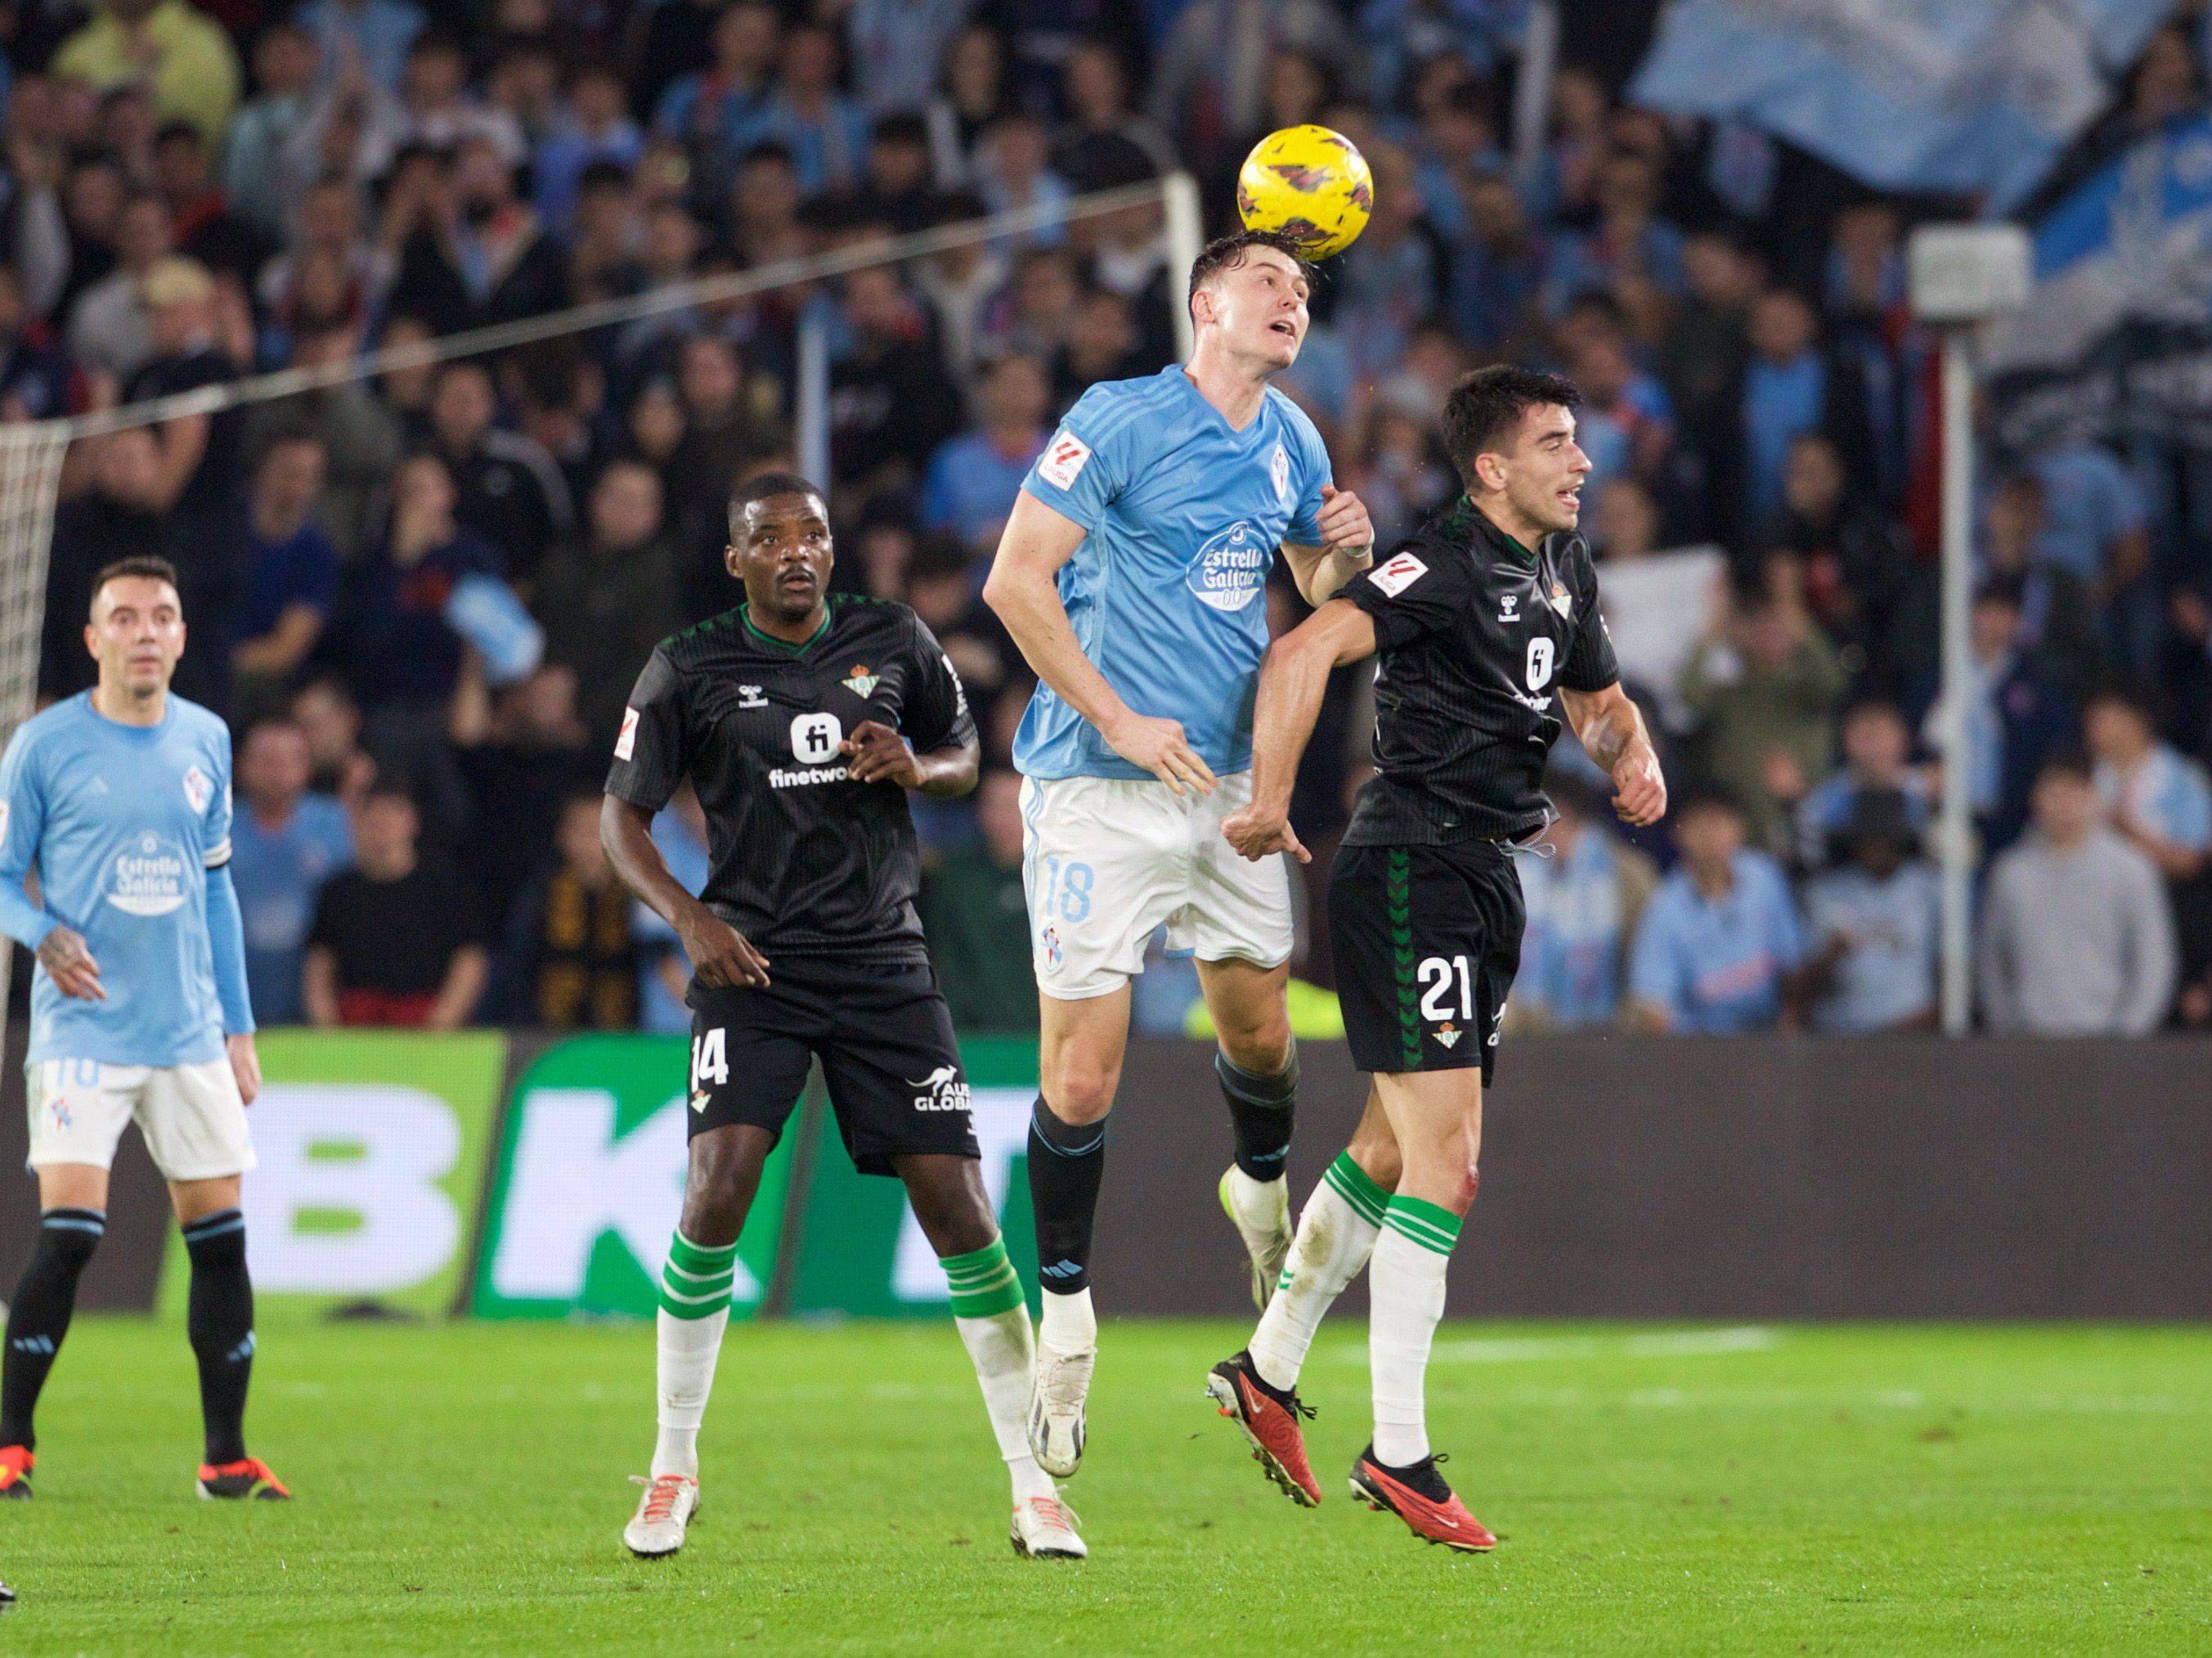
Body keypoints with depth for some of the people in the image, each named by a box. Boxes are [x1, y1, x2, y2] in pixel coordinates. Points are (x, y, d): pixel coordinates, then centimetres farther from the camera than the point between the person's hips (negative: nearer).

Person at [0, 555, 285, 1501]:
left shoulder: (205, 742, 9)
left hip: (190, 1033, 4)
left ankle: (226, 1456, 13)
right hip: (83, 1031, -4)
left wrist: (239, 1029, 15)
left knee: (219, 1234, 3)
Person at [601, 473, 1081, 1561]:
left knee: (957, 1206, -5)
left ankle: (1031, 1482, 4)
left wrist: (914, 768, -6)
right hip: (754, 965, -2)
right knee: (718, 1190, -18)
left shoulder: (894, 644, 5)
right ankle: (673, 1468, -2)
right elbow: (621, 817, 4)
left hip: (884, 963, 2)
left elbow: (966, 756, 18)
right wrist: (687, 918, -12)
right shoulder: (690, 671, -1)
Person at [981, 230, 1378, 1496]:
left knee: (1260, 1022, 14)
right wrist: (1119, 723, -19)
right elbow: (1016, 581, -15)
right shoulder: (1121, 421, -12)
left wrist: (1348, 556, -3)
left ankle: (1263, 1190, 45)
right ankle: (1065, 1310, 9)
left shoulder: (1292, 442, 10)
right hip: (1100, 789, -6)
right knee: (1082, 1077, -7)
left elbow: (1318, 597, 22)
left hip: (1228, 777, 6)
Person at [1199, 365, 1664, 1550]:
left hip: (1485, 878, 9)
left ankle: (1267, 1371, 32)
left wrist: (1630, 753, 6)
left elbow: (1597, 697, 28)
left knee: (1392, 1152, 17)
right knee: (1445, 1165, -11)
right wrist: (1270, 803, -31)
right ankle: (1397, 1452, -8)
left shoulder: (1563, 567, 13)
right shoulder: (1447, 565, -16)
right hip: (1409, 873, -9)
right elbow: (1305, 651, -27)